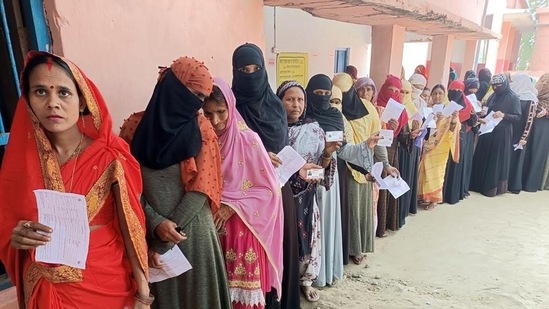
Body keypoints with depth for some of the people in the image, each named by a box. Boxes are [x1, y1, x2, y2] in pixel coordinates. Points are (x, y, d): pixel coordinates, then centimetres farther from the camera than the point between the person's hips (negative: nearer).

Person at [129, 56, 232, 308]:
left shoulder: (202, 129, -4)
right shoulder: (137, 127, 0)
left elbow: (201, 189, -10)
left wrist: (162, 243, -11)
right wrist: (155, 223, -17)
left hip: (194, 232, -1)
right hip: (151, 231, 1)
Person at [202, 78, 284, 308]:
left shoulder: (248, 139, -10)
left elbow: (269, 188, -8)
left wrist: (232, 207, -14)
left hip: (242, 229, -2)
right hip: (207, 228, 3)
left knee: (242, 289, 7)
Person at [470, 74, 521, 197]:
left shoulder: (513, 98, -6)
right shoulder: (493, 96, 10)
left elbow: (518, 117, -8)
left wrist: (504, 115, -25)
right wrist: (482, 118, -7)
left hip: (502, 134, -6)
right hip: (488, 131, 6)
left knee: (496, 159, 1)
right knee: (482, 157, 7)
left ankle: (491, 188, 9)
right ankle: (479, 184, 17)